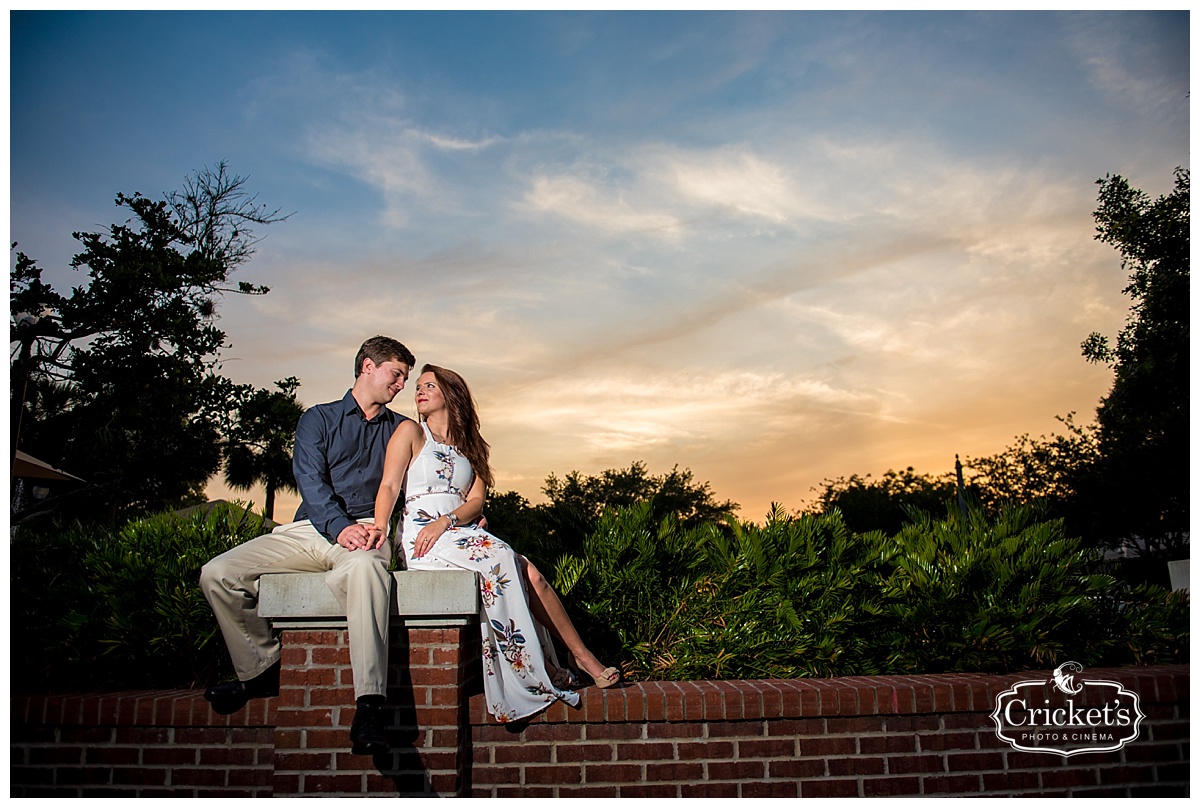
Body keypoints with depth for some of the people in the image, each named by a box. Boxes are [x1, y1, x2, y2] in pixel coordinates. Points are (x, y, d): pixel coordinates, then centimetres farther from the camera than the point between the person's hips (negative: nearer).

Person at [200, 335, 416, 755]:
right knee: (217, 573, -14)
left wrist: (383, 526, -12)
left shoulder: (402, 430, 20)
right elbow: (310, 478, -1)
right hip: (310, 528, 3)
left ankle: (368, 704, -44)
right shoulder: (318, 419, 16)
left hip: (367, 531, -2)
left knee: (365, 566, -39)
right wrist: (340, 527, -19)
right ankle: (262, 669, 5)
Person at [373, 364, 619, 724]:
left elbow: (476, 501, 7)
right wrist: (379, 530, -23)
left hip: (465, 532, 5)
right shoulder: (411, 431, 8)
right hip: (424, 538, -5)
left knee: (531, 574, -19)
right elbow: (390, 487, -5)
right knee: (501, 563, -25)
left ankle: (582, 657, -12)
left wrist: (445, 521, -14)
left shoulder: (469, 446, 21)